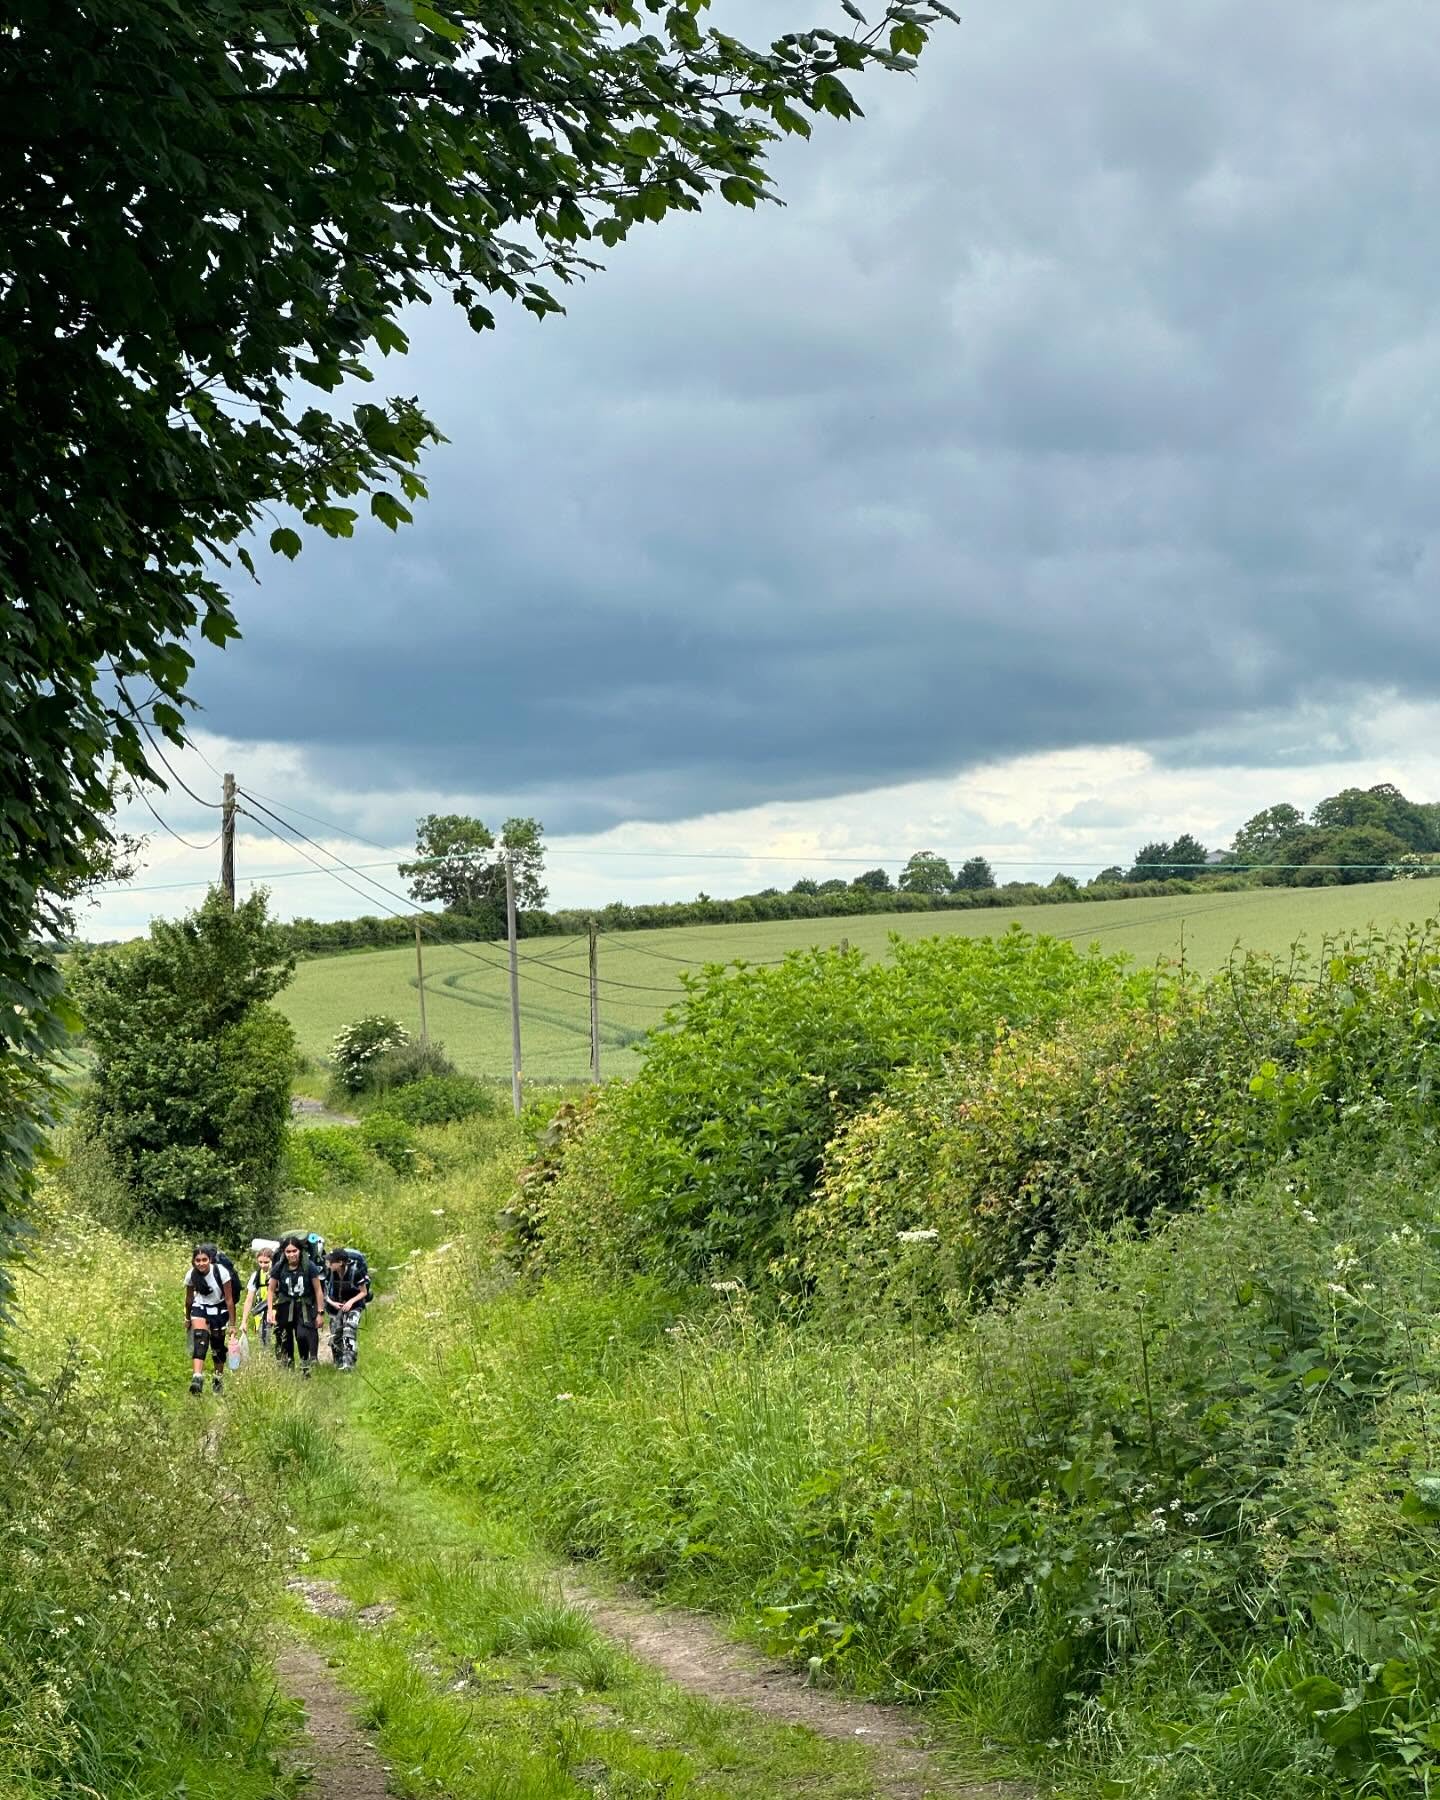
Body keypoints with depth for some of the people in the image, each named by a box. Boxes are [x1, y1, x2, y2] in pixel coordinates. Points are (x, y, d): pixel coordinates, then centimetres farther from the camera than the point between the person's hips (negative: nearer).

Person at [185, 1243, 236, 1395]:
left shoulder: (221, 1272, -24)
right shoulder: (191, 1275, -15)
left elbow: (229, 1300, -17)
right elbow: (189, 1298, 4)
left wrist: (232, 1324, -14)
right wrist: (187, 1318, 18)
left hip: (219, 1310, -1)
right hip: (200, 1308, 1)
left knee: (218, 1345, 6)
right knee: (200, 1339, -23)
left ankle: (218, 1380, 28)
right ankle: (197, 1377, -35)